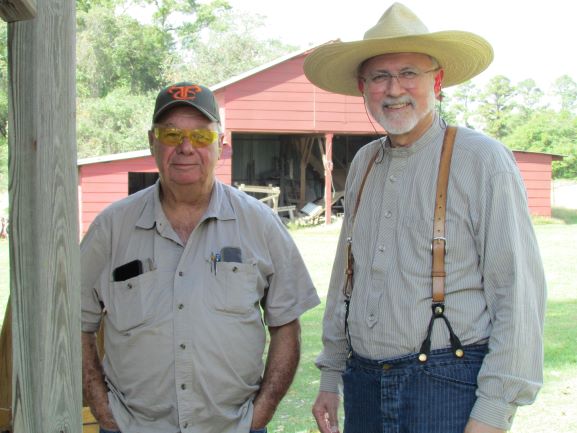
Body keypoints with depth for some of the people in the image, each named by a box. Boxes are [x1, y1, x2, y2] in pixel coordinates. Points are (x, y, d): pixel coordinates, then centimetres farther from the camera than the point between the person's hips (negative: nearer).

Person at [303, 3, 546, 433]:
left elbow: (519, 292, -12)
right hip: (364, 383, 6)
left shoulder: (483, 159, -8)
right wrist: (330, 377, 16)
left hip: (449, 385, -5)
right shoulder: (363, 164, 10)